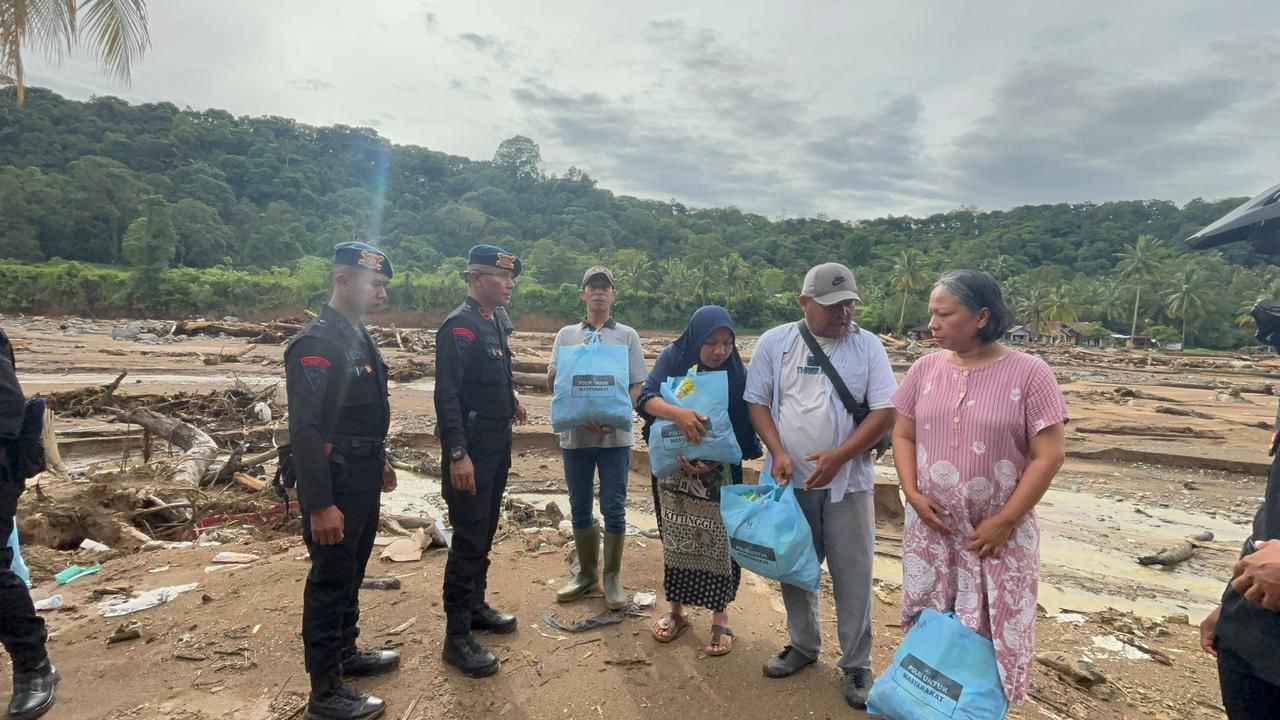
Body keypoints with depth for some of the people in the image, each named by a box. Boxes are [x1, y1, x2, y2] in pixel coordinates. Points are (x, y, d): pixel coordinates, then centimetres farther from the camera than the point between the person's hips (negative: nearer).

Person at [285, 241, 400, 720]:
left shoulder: (359, 336, 10)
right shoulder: (316, 342, -20)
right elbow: (305, 430, -24)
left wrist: (380, 462, 23)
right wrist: (320, 505, -25)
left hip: (363, 481, 9)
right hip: (335, 486, -9)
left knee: (351, 575, 22)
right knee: (330, 582, 3)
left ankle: (346, 653, 40)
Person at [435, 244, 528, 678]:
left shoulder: (492, 322, 11)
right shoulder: (460, 326, -18)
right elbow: (446, 394, -24)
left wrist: (509, 399, 14)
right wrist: (457, 454, -28)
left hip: (497, 446, 9)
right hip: (471, 449, -9)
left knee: (484, 533, 19)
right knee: (468, 539, -2)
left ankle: (475, 606, 35)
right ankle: (457, 637, 9)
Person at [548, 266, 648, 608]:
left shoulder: (627, 336, 3)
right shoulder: (566, 335, 7)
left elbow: (636, 387, -1)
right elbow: (551, 383, 6)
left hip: (615, 436, -2)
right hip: (575, 434, 2)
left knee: (613, 509, 4)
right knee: (580, 508, 12)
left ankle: (612, 577, 20)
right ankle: (586, 573, 28)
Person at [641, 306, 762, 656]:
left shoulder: (737, 372, -12)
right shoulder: (673, 357, -10)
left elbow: (741, 429, -12)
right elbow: (646, 397, -21)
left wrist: (711, 461, -26)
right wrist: (678, 413, -40)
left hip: (719, 473, -1)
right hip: (672, 467, 1)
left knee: (718, 541, 3)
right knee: (675, 538, 12)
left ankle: (720, 617, 20)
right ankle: (675, 610, 29)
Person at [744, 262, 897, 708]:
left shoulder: (867, 346, -4)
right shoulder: (774, 343, -1)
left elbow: (885, 412, -6)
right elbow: (758, 402, 3)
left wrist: (839, 455, -16)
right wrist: (777, 452, -12)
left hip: (847, 482, -1)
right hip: (789, 480, 2)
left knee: (852, 574, 6)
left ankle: (856, 664, 24)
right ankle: (803, 645, 36)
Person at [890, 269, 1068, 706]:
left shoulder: (1029, 373, -11)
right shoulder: (926, 368, 1)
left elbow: (1049, 455, -11)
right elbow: (903, 435, 7)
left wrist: (1004, 522, -12)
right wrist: (912, 494, -7)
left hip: (998, 530, -3)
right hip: (931, 524, 3)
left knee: (992, 627, 8)